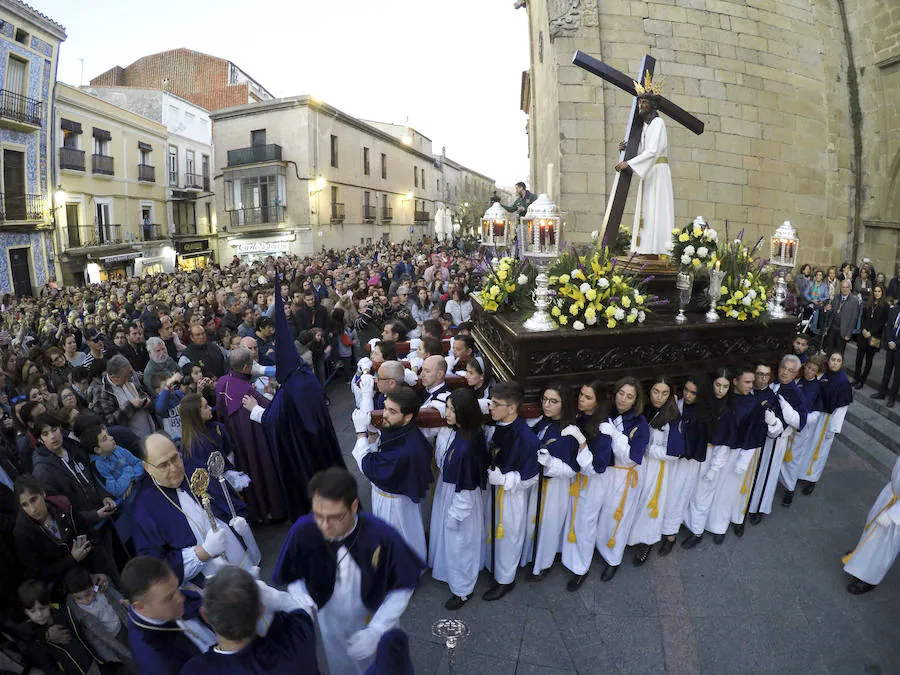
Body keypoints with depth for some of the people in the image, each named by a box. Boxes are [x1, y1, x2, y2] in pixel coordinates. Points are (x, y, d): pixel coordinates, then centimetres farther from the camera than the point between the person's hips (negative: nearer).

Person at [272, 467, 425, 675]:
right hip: (332, 622, 1)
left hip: (376, 618, -1)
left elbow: (402, 587, -19)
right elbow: (293, 578, -10)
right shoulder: (302, 532, -31)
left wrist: (376, 631, -24)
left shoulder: (382, 535, -36)